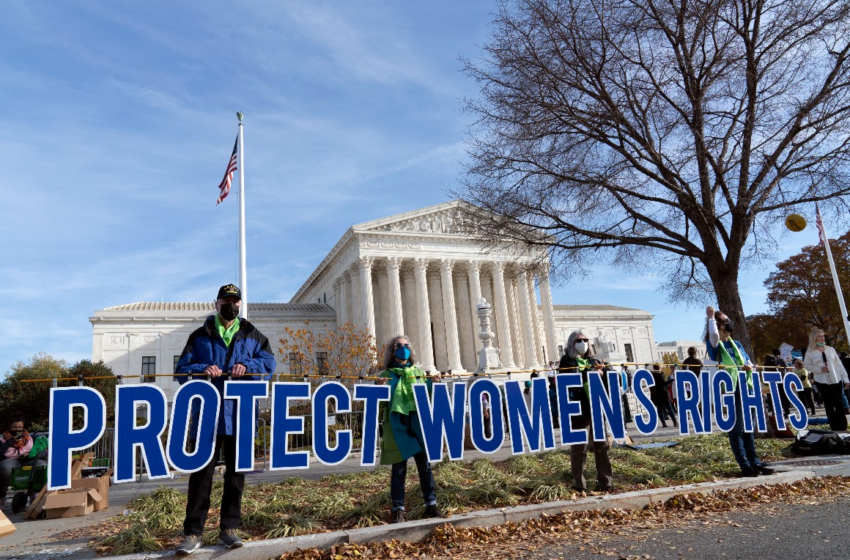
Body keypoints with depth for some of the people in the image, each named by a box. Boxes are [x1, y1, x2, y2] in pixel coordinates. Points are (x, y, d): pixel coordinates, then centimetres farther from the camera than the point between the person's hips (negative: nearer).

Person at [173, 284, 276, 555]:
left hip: (240, 413, 2)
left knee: (236, 471, 9)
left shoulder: (252, 335, 10)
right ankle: (193, 532, 10)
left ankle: (228, 529, 21)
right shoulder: (200, 336, 8)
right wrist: (202, 370, -19)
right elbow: (182, 370, 2)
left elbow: (269, 362, 1)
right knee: (201, 472, 1)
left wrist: (248, 367, -18)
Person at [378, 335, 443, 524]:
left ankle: (431, 504, 15)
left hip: (418, 424, 3)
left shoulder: (417, 372, 14)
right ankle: (398, 509, 8)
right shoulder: (386, 375, 5)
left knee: (425, 465, 6)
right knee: (398, 469, 1)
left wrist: (432, 383, 1)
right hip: (397, 426, -3)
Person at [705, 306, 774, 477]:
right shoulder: (714, 345, -4)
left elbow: (749, 362, 17)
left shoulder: (736, 344, 16)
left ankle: (755, 462, 18)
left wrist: (749, 367, -6)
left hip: (745, 389, 6)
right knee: (736, 429, -2)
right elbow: (713, 335, -27)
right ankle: (745, 465, 3)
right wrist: (711, 318, -14)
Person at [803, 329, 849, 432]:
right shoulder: (810, 352, -2)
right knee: (829, 404, 1)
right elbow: (806, 365, 2)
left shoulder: (830, 349, 5)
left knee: (840, 404, 6)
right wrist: (820, 369, -13)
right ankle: (835, 427, 8)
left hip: (836, 380, 3)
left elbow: (839, 364, 7)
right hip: (822, 382, -2)